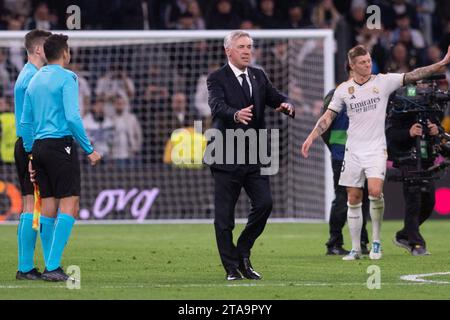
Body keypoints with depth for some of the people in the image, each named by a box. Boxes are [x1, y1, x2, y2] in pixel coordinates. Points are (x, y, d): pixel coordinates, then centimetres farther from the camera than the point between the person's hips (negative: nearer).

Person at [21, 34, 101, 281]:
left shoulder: (34, 80, 16)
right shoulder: (67, 78, -6)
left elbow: (26, 123, 16)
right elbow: (72, 117, -15)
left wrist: (31, 155, 21)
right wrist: (89, 150, -10)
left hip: (39, 147, 8)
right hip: (61, 144, -8)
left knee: (49, 207, 10)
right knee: (69, 205, -8)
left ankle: (50, 267, 9)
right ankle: (53, 266, -17)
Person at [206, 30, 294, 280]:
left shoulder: (258, 76, 13)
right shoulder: (217, 79, -5)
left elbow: (276, 97, 5)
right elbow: (217, 106, -22)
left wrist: (286, 104, -19)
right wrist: (236, 114, -43)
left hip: (255, 156, 5)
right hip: (227, 154, -5)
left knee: (264, 203, -6)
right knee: (224, 215, 0)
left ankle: (243, 252, 13)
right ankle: (232, 267, 10)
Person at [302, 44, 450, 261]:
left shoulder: (383, 82, -2)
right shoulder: (344, 89, 4)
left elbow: (412, 76, -8)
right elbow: (328, 117, 10)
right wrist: (311, 137, 0)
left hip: (376, 149, -2)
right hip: (353, 151, 2)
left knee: (375, 191, -22)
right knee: (353, 200, 4)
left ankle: (376, 241, -4)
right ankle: (356, 248, 13)